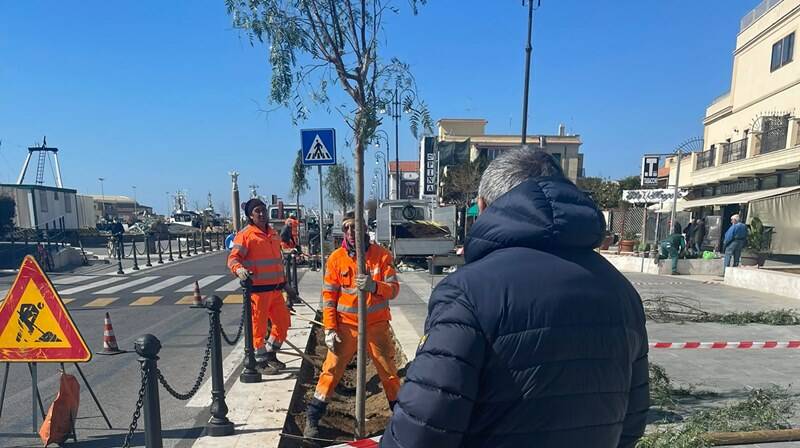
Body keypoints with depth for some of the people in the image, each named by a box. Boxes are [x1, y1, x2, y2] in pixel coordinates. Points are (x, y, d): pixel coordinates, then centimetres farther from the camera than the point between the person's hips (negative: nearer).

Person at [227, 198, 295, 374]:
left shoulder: (272, 233, 15)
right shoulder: (245, 234, -7)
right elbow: (233, 257, -13)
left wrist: (285, 284, 23)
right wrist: (239, 269, -35)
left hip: (275, 289, 7)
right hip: (257, 289, -7)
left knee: (283, 321, 13)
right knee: (258, 325, 2)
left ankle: (270, 354, 32)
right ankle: (261, 361, 20)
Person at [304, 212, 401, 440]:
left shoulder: (381, 254, -7)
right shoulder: (336, 258, -5)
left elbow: (394, 289, -10)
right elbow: (329, 296, -4)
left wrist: (374, 286, -30)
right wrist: (330, 329, -8)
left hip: (377, 325, 1)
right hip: (346, 326, 0)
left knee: (389, 372, 12)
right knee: (331, 371, 4)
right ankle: (312, 419, 20)